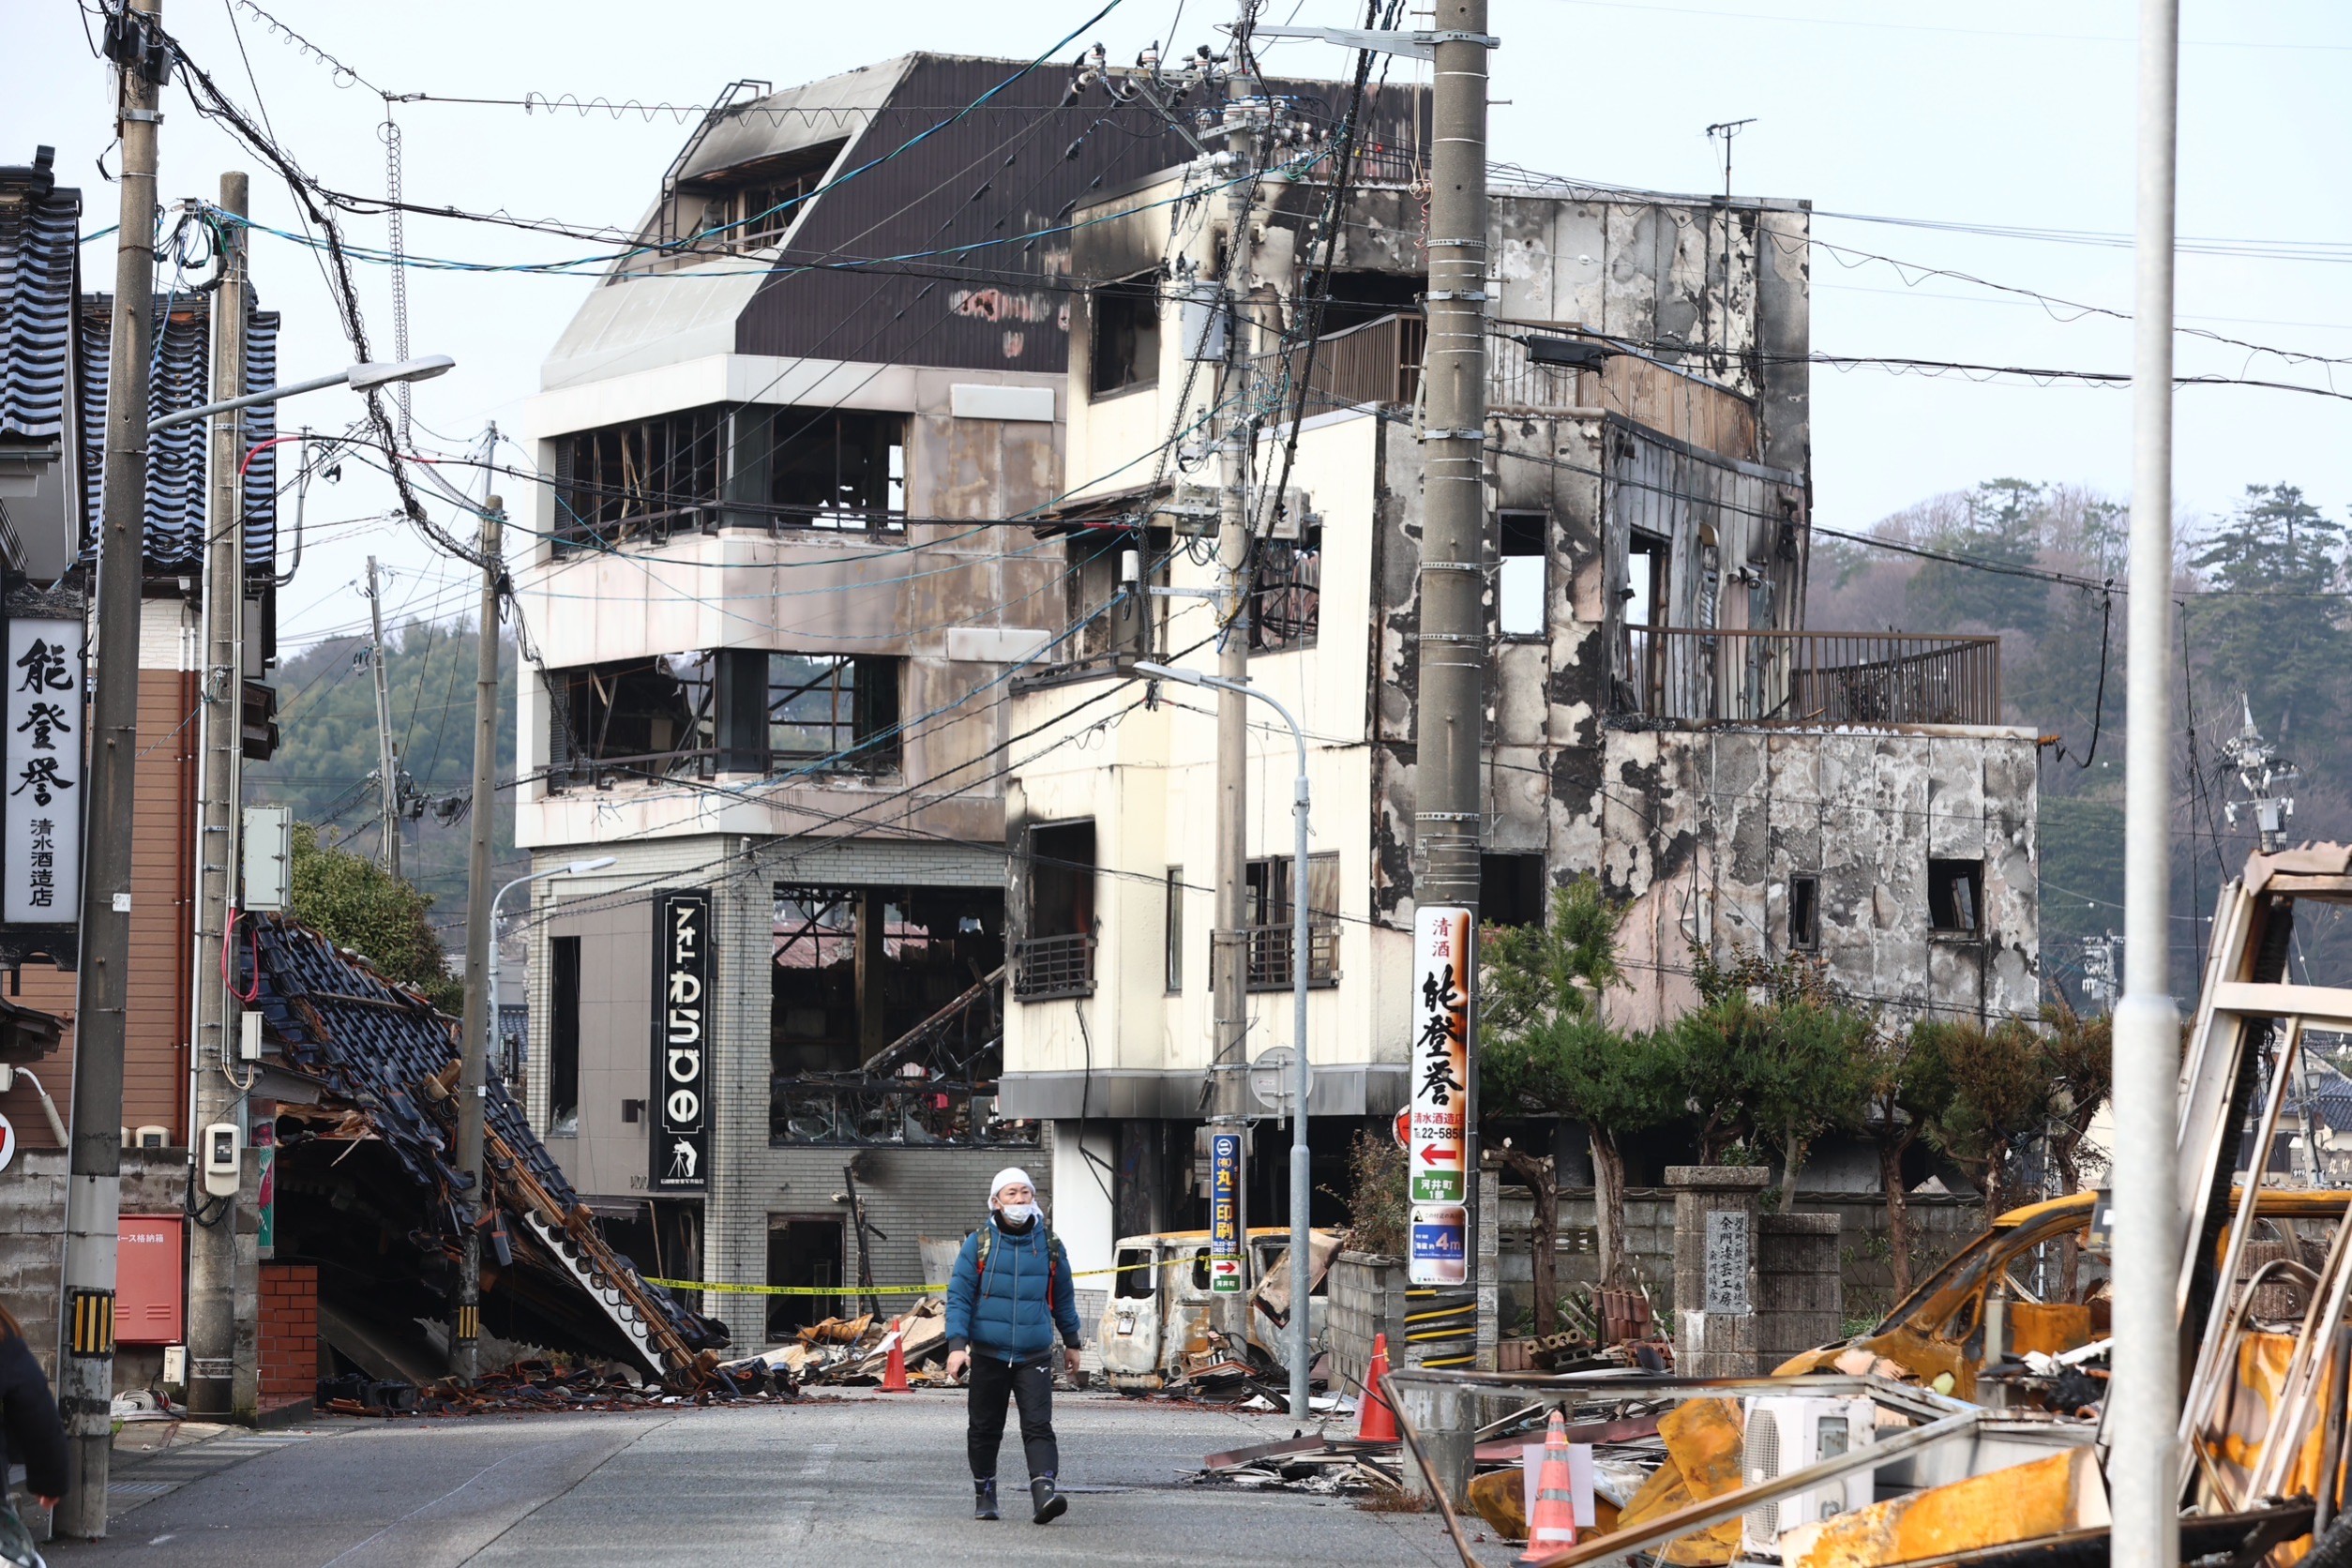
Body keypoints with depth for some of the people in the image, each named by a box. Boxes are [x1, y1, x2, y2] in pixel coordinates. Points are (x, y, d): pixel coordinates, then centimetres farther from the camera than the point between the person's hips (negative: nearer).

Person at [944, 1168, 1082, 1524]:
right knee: (985, 1428, 9)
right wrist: (957, 1345, -12)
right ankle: (984, 1493, 25)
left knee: (1038, 1425, -14)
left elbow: (1063, 1298, 19)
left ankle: (1043, 1493, -25)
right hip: (988, 1356, 0)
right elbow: (958, 1297, -1)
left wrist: (1071, 1342, 26)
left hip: (1034, 1357, 0)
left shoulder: (1050, 1246, 6)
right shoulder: (978, 1244, 1)